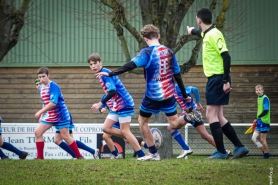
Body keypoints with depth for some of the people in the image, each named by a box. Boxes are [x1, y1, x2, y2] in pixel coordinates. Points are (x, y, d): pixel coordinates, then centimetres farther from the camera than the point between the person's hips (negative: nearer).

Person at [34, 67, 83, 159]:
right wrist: (42, 115, 13)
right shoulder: (41, 88, 8)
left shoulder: (53, 86, -18)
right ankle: (40, 157, 2)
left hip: (61, 115, -8)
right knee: (37, 132, -3)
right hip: (49, 116, 8)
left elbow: (53, 103, -27)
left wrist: (40, 112, -25)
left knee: (65, 136, -5)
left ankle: (79, 156, 8)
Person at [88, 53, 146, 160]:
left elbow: (112, 91, -27)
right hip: (116, 106, 10)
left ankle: (141, 155, -5)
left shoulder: (105, 73, -17)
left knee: (124, 131, -9)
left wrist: (100, 104, -25)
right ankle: (133, 141, 11)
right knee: (106, 128, 6)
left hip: (124, 104, -10)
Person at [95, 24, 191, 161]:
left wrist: (110, 74, -25)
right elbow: (177, 75, 10)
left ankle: (154, 154, 14)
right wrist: (184, 95, 19)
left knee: (142, 121, 14)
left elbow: (131, 65, -23)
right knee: (174, 122, 11)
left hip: (153, 96, -4)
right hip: (169, 94, 4)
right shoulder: (169, 52, 5)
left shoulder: (147, 52, -11)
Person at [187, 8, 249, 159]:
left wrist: (226, 81, -24)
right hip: (214, 79, 9)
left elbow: (226, 56, -20)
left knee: (211, 115, -9)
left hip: (218, 79, -9)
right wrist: (192, 31, 64)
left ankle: (221, 152, -9)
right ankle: (239, 147, 8)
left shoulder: (214, 34, -14)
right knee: (218, 117, 8)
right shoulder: (206, 34, 14)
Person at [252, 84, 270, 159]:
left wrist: (258, 117, -15)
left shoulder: (265, 98, -13)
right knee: (254, 138, 4)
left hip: (264, 122, -8)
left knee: (262, 140, -2)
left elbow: (266, 110, -19)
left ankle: (266, 154, 12)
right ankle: (264, 152, 14)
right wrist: (257, 119, 10)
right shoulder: (259, 98, 12)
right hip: (259, 122, 8)